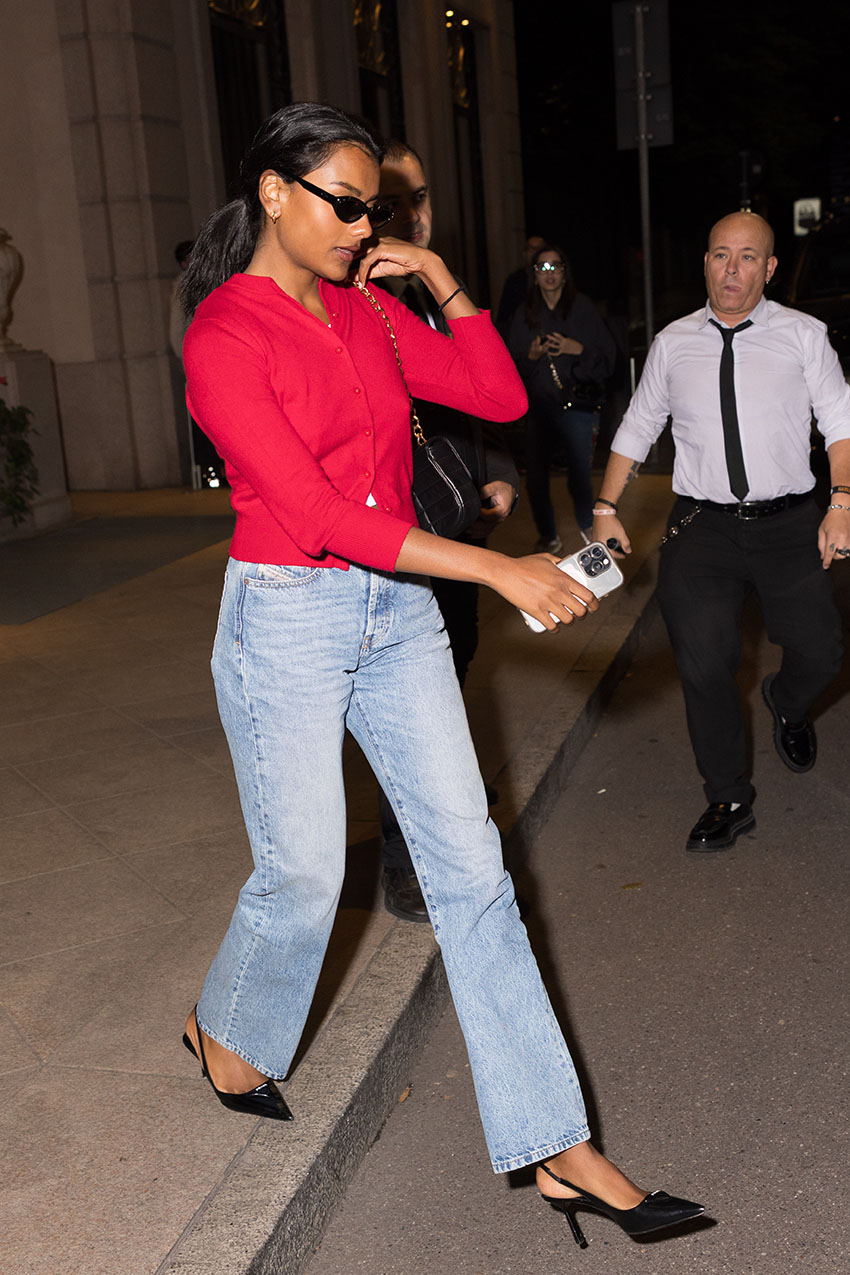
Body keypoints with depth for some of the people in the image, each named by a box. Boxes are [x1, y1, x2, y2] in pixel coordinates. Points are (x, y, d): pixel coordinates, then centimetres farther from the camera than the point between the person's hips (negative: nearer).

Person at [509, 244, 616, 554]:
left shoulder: (582, 307, 2)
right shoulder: (524, 314, 10)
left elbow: (608, 355, 0)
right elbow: (512, 367, 12)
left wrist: (578, 349, -16)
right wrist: (530, 356, -8)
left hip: (578, 404, -2)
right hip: (539, 408, 2)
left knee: (579, 476, -2)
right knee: (535, 476, -3)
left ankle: (587, 525, 28)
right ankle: (548, 535, 19)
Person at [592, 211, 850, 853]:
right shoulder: (672, 343, 8)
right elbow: (635, 431, 14)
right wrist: (606, 509, 8)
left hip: (790, 523, 0)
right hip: (703, 527, 1)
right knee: (704, 666, -6)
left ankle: (788, 705, 35)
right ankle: (730, 801, 14)